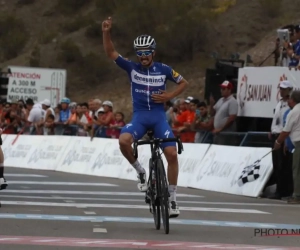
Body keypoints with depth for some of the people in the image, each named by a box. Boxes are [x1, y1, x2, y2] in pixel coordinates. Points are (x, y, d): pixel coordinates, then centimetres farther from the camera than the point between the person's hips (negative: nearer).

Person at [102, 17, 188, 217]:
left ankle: (172, 198, -2)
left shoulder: (164, 70, 2)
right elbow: (110, 53, -6)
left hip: (159, 116, 0)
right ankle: (140, 171, -4)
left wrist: (170, 96, -4)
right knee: (123, 140, -32)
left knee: (171, 154, -16)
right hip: (139, 116, 0)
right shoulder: (132, 68, 2)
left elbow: (184, 83, 13)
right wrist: (106, 33, -21)